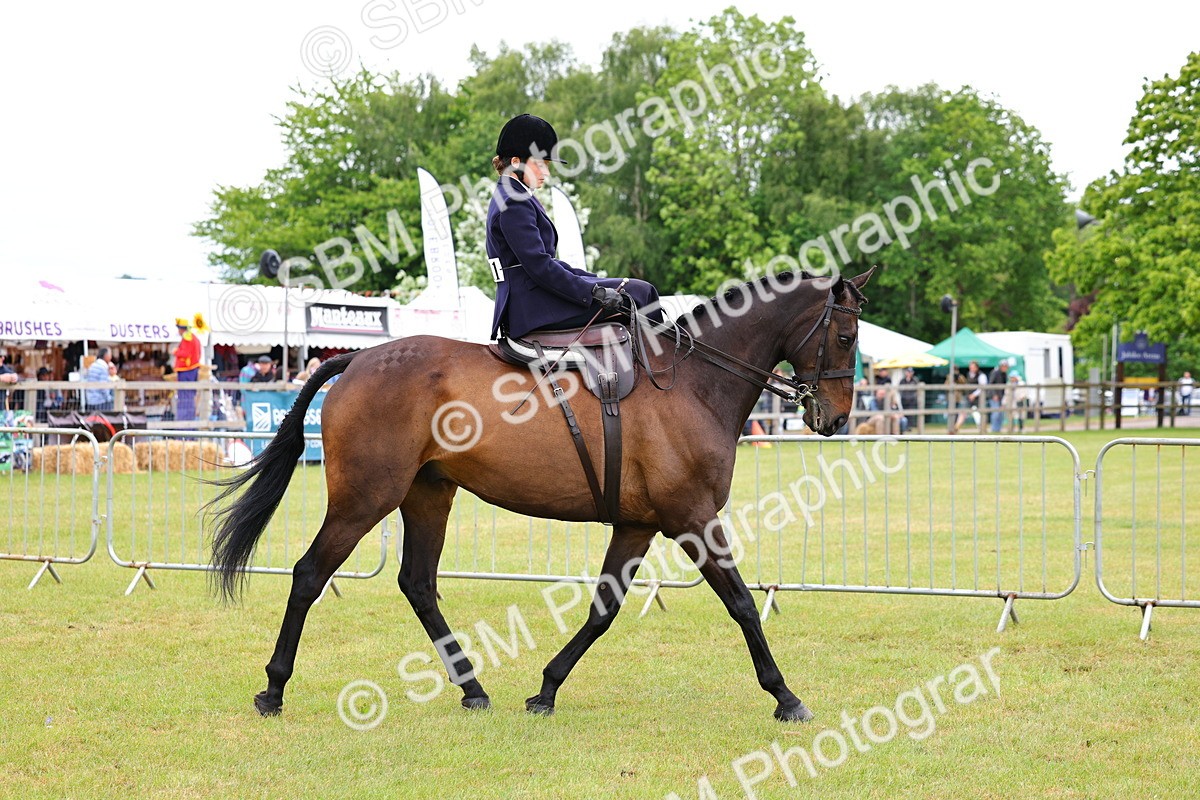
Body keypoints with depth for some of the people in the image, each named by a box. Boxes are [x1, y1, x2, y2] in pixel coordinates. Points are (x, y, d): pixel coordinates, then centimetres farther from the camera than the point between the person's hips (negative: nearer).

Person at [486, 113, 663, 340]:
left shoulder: (510, 197, 18)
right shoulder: (514, 205, -15)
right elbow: (539, 266, -22)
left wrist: (595, 280, 14)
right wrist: (594, 292, -21)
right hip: (534, 305, -11)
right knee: (640, 292, -8)